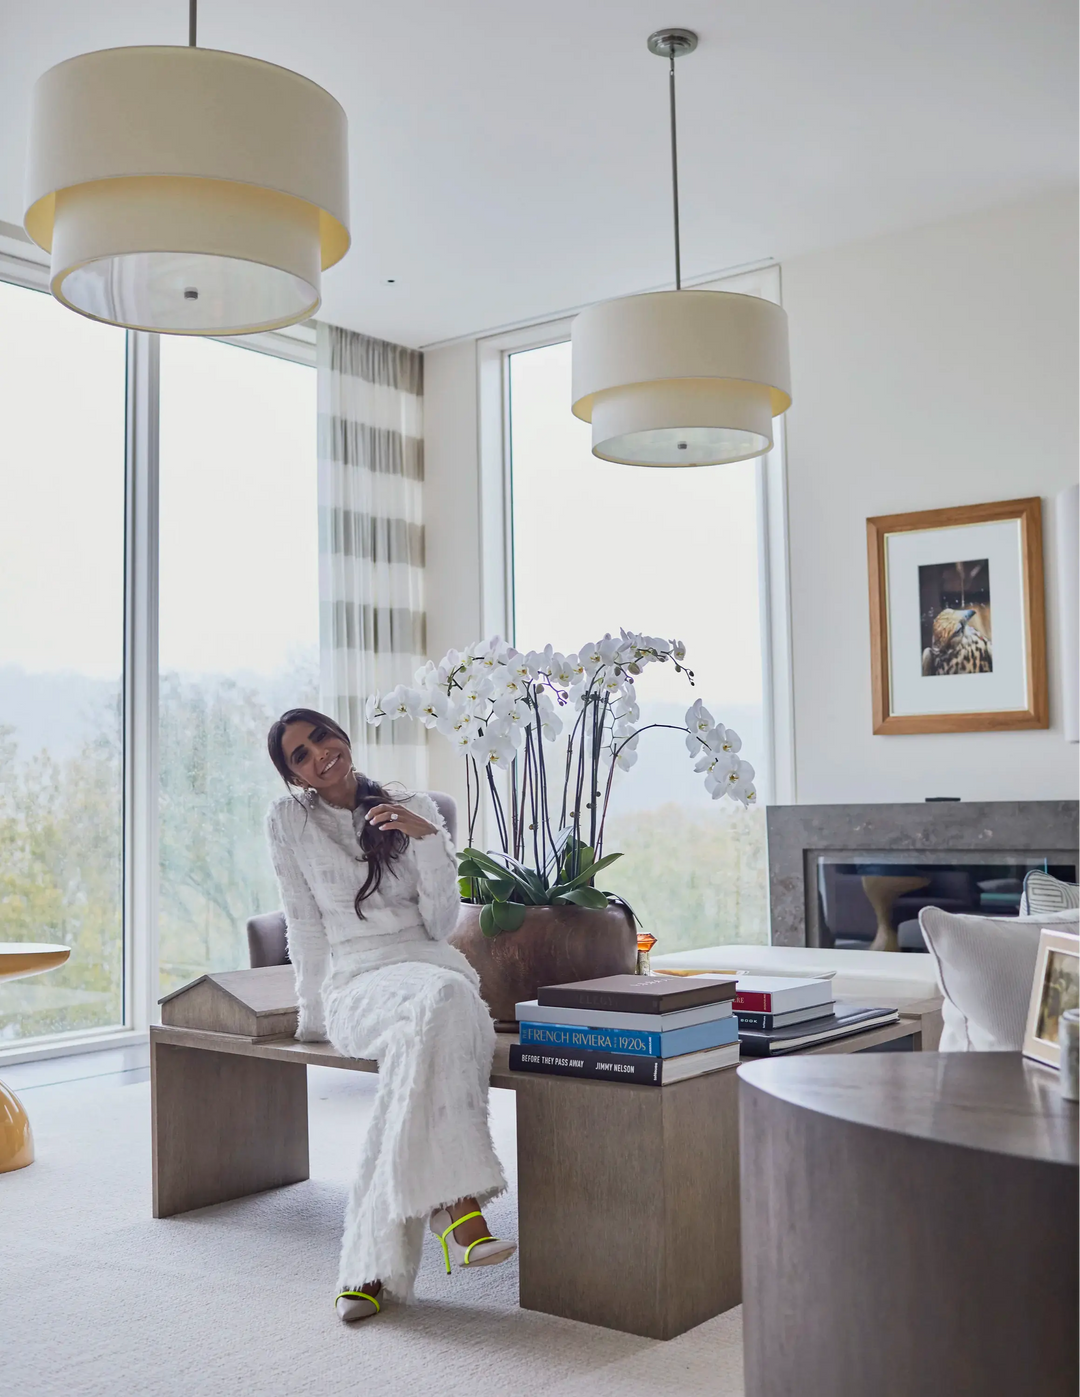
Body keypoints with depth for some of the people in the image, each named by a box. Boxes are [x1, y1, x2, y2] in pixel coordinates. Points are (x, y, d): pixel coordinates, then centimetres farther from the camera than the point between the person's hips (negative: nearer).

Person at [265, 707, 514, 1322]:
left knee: (431, 1026, -37)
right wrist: (313, 1014, 6)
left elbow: (441, 924, 5)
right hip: (357, 979, -2)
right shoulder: (290, 819, 10)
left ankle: (376, 1261, -37)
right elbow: (306, 926, 10)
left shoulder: (417, 809, 12)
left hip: (432, 964, 2)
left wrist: (427, 839, -7)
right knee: (437, 1003, -38)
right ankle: (455, 1199, -40)